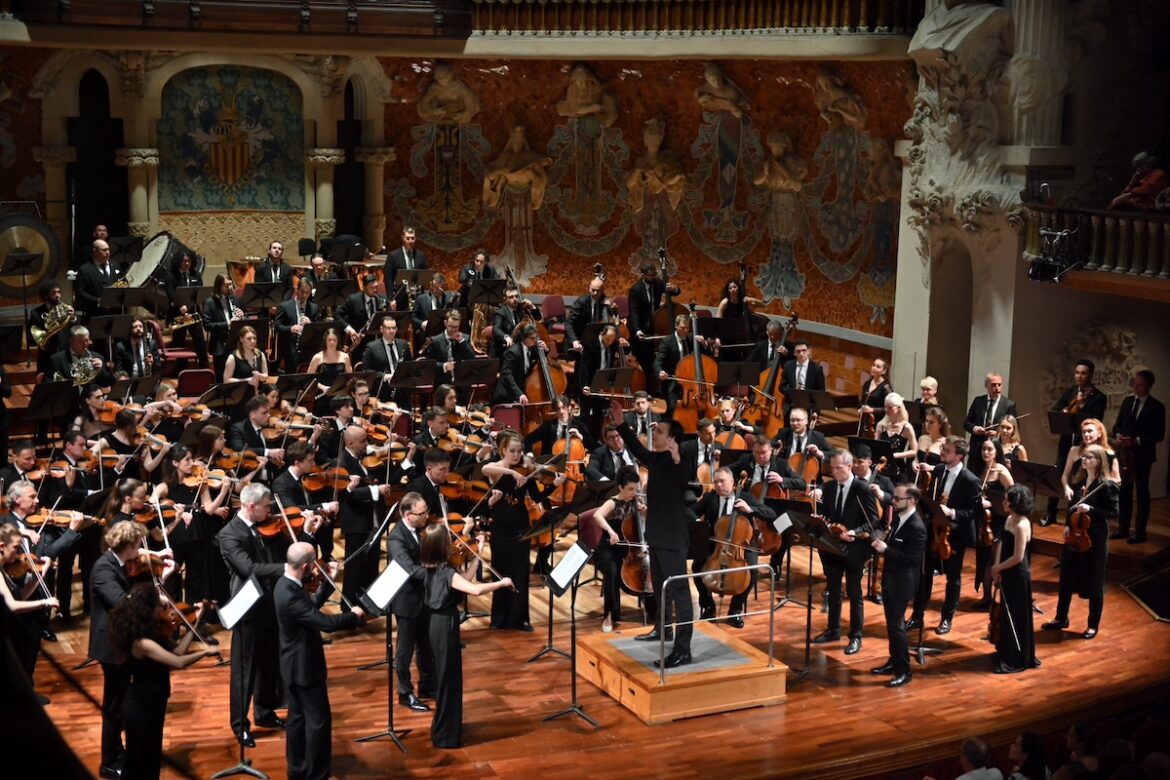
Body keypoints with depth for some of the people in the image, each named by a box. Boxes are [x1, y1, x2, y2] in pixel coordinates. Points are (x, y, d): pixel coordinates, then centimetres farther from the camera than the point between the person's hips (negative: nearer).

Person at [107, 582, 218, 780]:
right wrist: (205, 651, -20)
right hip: (144, 710, -9)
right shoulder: (142, 643, -30)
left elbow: (177, 651, 0)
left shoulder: (150, 631, -2)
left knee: (135, 764, 24)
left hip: (141, 706, 9)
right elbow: (179, 662, -34)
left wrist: (195, 622, -1)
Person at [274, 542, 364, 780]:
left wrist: (328, 583, 5)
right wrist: (354, 615, -15)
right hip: (305, 667, -10)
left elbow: (312, 608, 11)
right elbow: (327, 622, -33)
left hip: (294, 665, 10)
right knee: (319, 720, 1)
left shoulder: (285, 584, 0)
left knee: (298, 716, 19)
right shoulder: (291, 596, -32)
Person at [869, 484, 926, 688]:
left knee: (896, 624, -6)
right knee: (891, 623, 17)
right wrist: (880, 544, -1)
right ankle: (894, 662, 30)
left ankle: (904, 670, 2)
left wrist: (886, 549, -27)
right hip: (891, 579, 9)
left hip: (902, 583, -9)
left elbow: (911, 559, -24)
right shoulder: (898, 516, 5)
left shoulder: (916, 527, -23)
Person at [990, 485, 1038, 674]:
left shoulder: (1022, 526, -23)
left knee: (1016, 617, 1)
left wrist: (998, 568, -10)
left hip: (1018, 575, -9)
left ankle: (1017, 660, 12)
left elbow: (1018, 557, -23)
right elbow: (1002, 544, 10)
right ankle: (1006, 652, 33)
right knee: (1006, 614, 19)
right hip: (1008, 574, 9)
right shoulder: (1009, 519, 6)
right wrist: (997, 567, -3)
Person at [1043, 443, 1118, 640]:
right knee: (1066, 579, 14)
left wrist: (1090, 509, -24)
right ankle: (1061, 618, 28)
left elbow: (1114, 513, -14)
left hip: (1095, 540, -6)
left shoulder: (1107, 485, -13)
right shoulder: (1079, 482, 6)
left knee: (1094, 584, 5)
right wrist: (1067, 525, 3)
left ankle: (1093, 625, 18)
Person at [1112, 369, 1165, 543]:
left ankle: (1140, 532, 7)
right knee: (1124, 491, 9)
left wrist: (1136, 441, -21)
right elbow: (1117, 424, 12)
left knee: (1142, 493, 2)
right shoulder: (1127, 401, 9)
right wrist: (1118, 435, -10)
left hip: (1143, 455, -5)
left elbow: (1159, 435, -11)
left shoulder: (1156, 407, -7)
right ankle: (1123, 528, 17)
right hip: (1125, 453, 5)